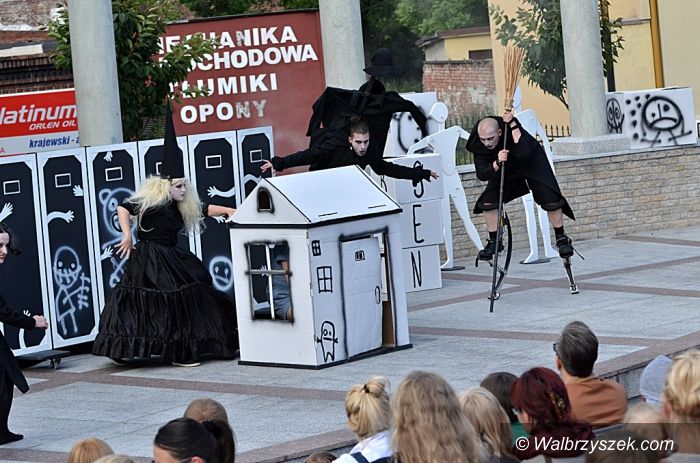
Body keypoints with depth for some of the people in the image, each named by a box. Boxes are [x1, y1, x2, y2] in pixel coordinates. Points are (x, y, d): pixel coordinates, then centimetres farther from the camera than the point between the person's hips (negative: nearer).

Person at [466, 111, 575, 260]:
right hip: (506, 169, 3)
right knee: (488, 201, -12)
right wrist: (497, 163, -46)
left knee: (551, 200, -15)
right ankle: (494, 242, 7)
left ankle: (561, 239, 7)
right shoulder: (478, 145, -26)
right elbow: (482, 174, -28)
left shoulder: (511, 128, -36)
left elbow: (524, 154, -50)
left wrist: (513, 125, -53)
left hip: (532, 162, -3)